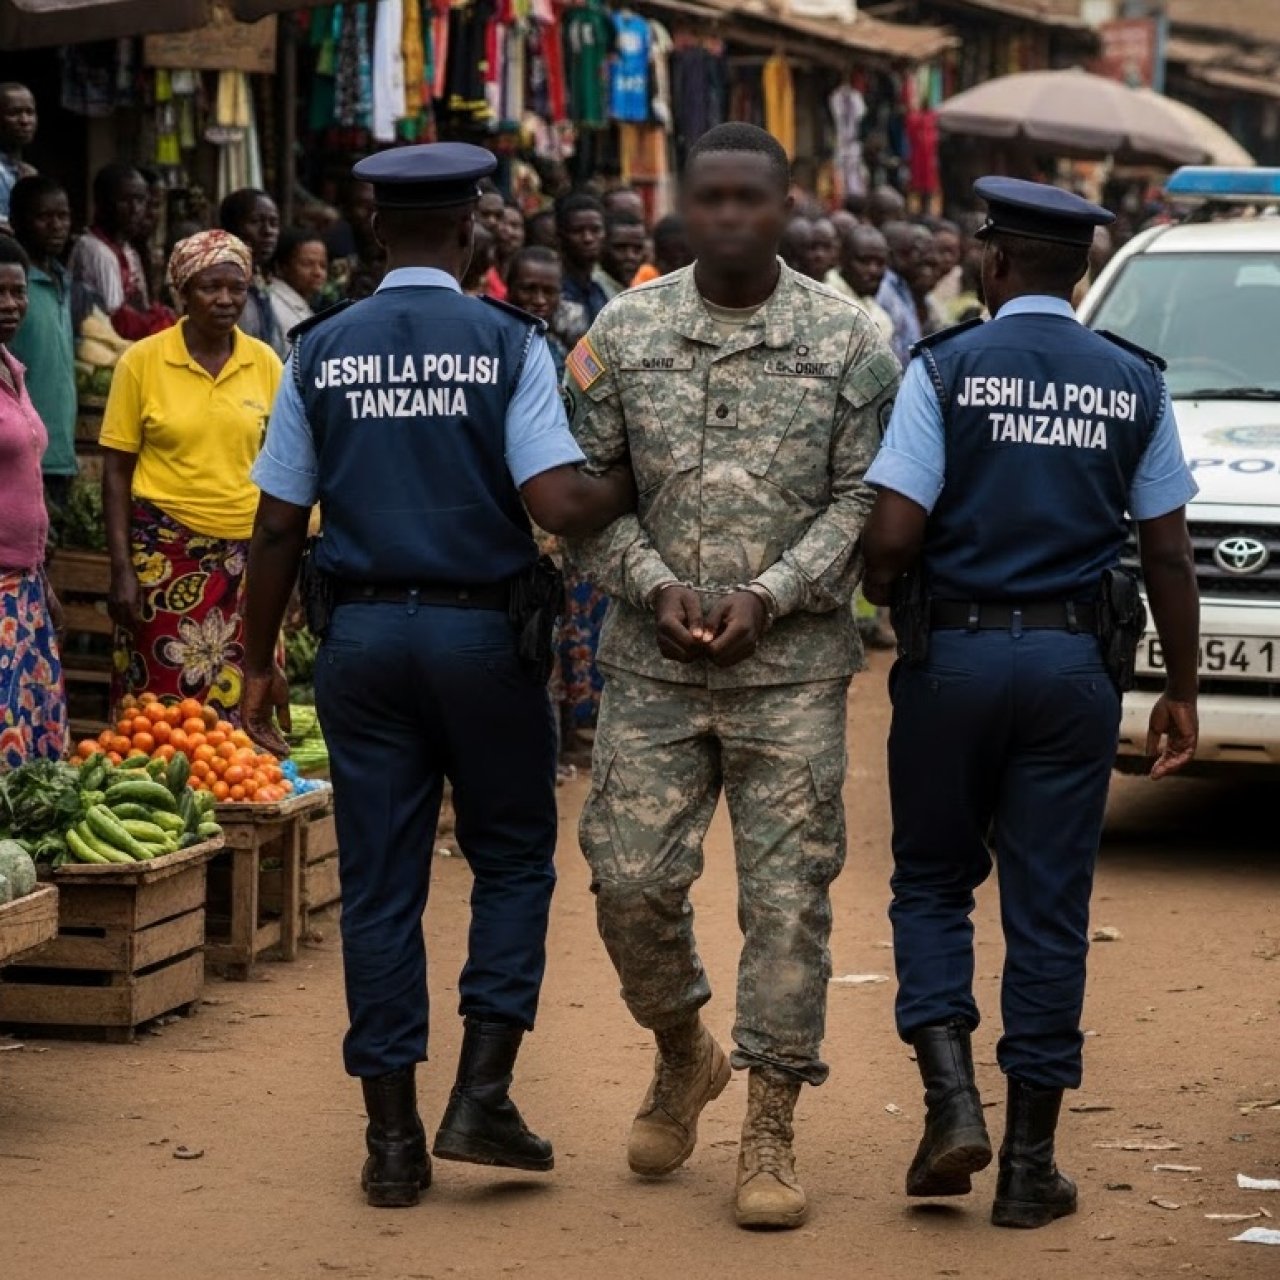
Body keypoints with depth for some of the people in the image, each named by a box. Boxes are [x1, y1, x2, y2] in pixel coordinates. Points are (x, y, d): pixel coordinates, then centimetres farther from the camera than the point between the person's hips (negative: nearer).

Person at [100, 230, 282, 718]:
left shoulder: (266, 363, 4)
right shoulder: (142, 361, -3)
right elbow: (116, 470, -1)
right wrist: (122, 568, -7)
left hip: (245, 552, 2)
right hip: (165, 554, -2)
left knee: (240, 701, 0)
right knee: (161, 701, -1)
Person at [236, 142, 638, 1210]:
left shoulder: (321, 352, 4)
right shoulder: (508, 343, -5)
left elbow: (279, 526, 4)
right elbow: (558, 505, -15)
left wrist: (261, 662, 11)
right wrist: (638, 484, 3)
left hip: (362, 634, 2)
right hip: (483, 630, -2)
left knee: (380, 882, 7)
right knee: (512, 859, 13)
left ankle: (393, 1138, 8)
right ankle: (482, 1096, 3)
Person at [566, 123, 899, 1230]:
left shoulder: (850, 344, -1)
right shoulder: (624, 333, 4)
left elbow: (865, 501, -2)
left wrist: (768, 596, -14)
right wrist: (655, 587, -10)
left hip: (793, 670, -2)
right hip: (652, 668, 2)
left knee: (788, 895, -2)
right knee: (631, 880, 1)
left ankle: (770, 1135, 5)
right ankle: (682, 1055, 29)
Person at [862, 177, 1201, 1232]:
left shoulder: (946, 369, -5)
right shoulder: (1135, 384, 3)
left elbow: (892, 536, -12)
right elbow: (1169, 555, 4)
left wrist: (876, 597, 10)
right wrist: (1182, 691, 13)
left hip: (954, 655, -2)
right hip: (1074, 661, 2)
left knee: (933, 884, 14)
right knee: (1050, 909, 7)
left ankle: (953, 1102, -5)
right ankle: (1030, 1164, 9)